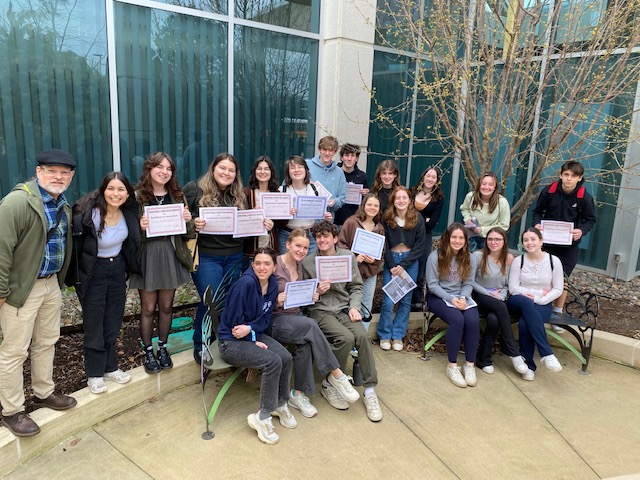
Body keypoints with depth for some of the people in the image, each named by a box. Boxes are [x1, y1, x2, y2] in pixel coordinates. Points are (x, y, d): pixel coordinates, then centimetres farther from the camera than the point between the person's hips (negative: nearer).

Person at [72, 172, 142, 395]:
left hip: (118, 269, 5)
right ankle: (94, 373, 21)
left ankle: (110, 367, 30)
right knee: (94, 324, 5)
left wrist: (141, 228, -4)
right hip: (93, 273, -5)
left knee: (113, 322, 14)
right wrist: (76, 278, -17)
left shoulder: (129, 213, -7)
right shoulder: (87, 215, -23)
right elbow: (75, 248, -17)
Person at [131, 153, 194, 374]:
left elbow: (189, 233, 8)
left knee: (166, 306, 12)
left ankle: (163, 348, 29)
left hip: (170, 255, 3)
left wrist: (188, 220, -12)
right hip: (146, 255, -3)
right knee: (148, 308, 6)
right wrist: (139, 226, -22)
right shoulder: (137, 197, -4)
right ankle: (148, 352, 22)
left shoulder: (178, 197, 6)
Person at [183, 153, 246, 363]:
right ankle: (200, 346, 17)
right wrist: (192, 222, -22)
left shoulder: (239, 197, 13)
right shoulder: (194, 189, -2)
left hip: (234, 257, 5)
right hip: (206, 257, -5)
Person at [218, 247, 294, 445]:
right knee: (273, 362, -25)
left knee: (286, 357, -16)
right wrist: (254, 341, -13)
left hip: (254, 335, 7)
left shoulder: (273, 284, -1)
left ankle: (280, 404, 9)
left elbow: (266, 318, 4)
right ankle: (262, 417, -7)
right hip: (231, 342, -7)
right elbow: (234, 322, -19)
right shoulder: (246, 283, -23)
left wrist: (250, 328, -16)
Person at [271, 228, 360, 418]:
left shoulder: (300, 266, 10)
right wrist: (276, 301, -28)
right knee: (310, 325, -33)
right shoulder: (274, 265, -11)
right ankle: (335, 374, -21)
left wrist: (312, 296, -2)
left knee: (306, 343, -28)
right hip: (275, 320, -6)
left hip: (296, 316, 6)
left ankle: (298, 394, -15)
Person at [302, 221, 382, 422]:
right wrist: (316, 292, -13)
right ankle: (330, 385, -6)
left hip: (344, 308, 3)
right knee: (346, 338, -29)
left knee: (362, 335, -26)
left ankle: (370, 391, -13)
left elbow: (356, 287, 9)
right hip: (320, 311, -2)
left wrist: (354, 307, -7)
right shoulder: (307, 262, 2)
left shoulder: (348, 257, 7)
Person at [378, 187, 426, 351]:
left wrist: (403, 265, -11)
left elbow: (420, 247, -4)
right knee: (388, 301, -6)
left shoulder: (417, 219, -3)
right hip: (391, 261, -1)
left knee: (405, 300, 6)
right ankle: (385, 335, 12)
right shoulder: (386, 219, -5)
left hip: (410, 262, 1)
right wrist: (392, 266, -10)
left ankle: (398, 336, 19)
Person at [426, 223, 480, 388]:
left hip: (461, 296, 4)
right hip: (439, 297, -4)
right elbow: (432, 284, -9)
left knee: (473, 320, -27)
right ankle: (452, 366, -18)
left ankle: (470, 365, -13)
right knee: (457, 320, -32)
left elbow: (468, 283, 4)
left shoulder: (468, 257, 5)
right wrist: (451, 299, -19)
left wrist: (463, 298, -16)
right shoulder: (435, 256, -8)